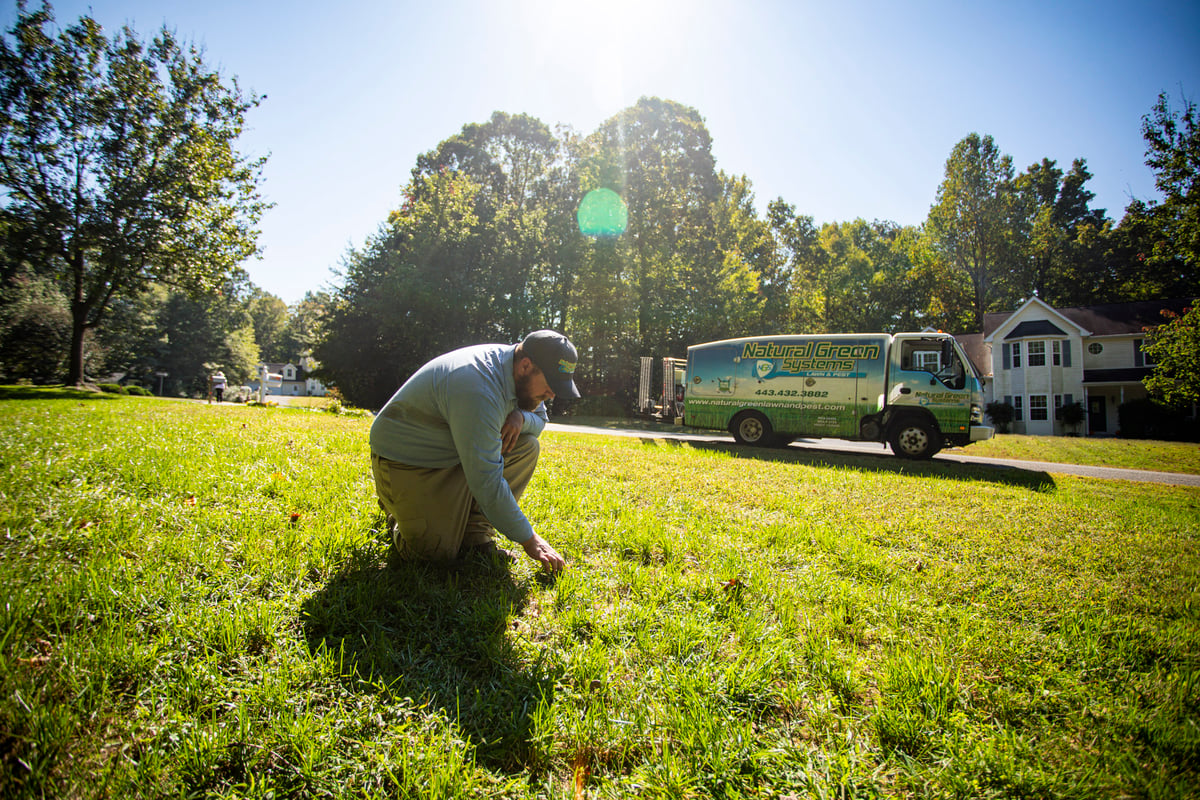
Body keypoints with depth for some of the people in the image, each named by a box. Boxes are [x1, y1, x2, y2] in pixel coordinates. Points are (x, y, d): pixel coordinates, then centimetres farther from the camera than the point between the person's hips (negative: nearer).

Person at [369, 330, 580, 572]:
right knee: (439, 553, -17)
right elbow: (487, 481, -33)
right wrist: (528, 539, -25)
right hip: (407, 460, -8)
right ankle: (398, 512, 16)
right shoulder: (479, 389, -34)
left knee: (527, 446, -9)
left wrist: (521, 417, -16)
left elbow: (540, 419, 10)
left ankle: (475, 536, -5)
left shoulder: (515, 370, -6)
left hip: (459, 450, 8)